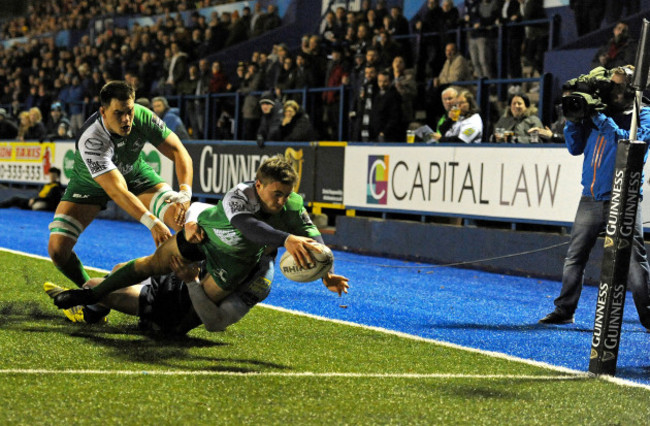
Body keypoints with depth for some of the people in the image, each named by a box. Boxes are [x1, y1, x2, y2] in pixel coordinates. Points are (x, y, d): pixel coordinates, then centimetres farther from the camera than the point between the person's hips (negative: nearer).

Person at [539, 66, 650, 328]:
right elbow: (575, 148, 15)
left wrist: (603, 120, -17)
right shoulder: (596, 112, 13)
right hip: (591, 199, 5)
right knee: (574, 257, 9)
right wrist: (573, 119, 1)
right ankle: (564, 310, 18)